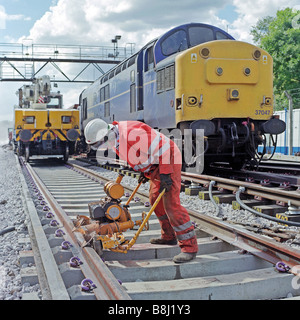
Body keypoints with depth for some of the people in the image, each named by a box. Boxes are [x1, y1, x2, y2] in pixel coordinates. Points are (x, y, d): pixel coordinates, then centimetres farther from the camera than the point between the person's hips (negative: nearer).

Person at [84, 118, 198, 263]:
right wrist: (144, 171, 16)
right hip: (155, 165, 10)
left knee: (171, 204, -14)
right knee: (155, 200, 16)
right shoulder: (114, 139, 2)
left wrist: (165, 174, -25)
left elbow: (162, 147, -27)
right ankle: (169, 237, 29)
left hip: (168, 161, -10)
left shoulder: (130, 133, -30)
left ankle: (189, 247, -9)